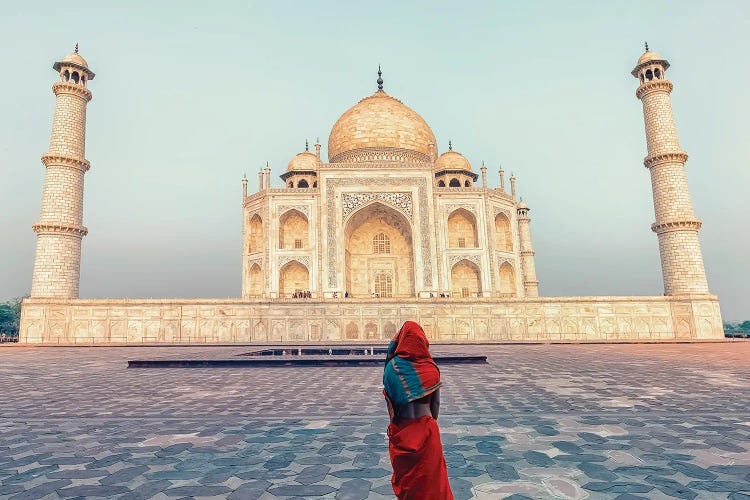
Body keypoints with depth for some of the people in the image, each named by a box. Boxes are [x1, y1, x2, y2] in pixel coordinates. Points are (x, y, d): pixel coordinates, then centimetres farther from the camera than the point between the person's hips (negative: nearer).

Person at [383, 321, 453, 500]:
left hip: (401, 429, 1)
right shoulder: (430, 368, -13)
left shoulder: (392, 367, -11)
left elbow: (389, 400, -3)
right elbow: (436, 402, -4)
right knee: (429, 474, 17)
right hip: (425, 429, -1)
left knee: (405, 474, 20)